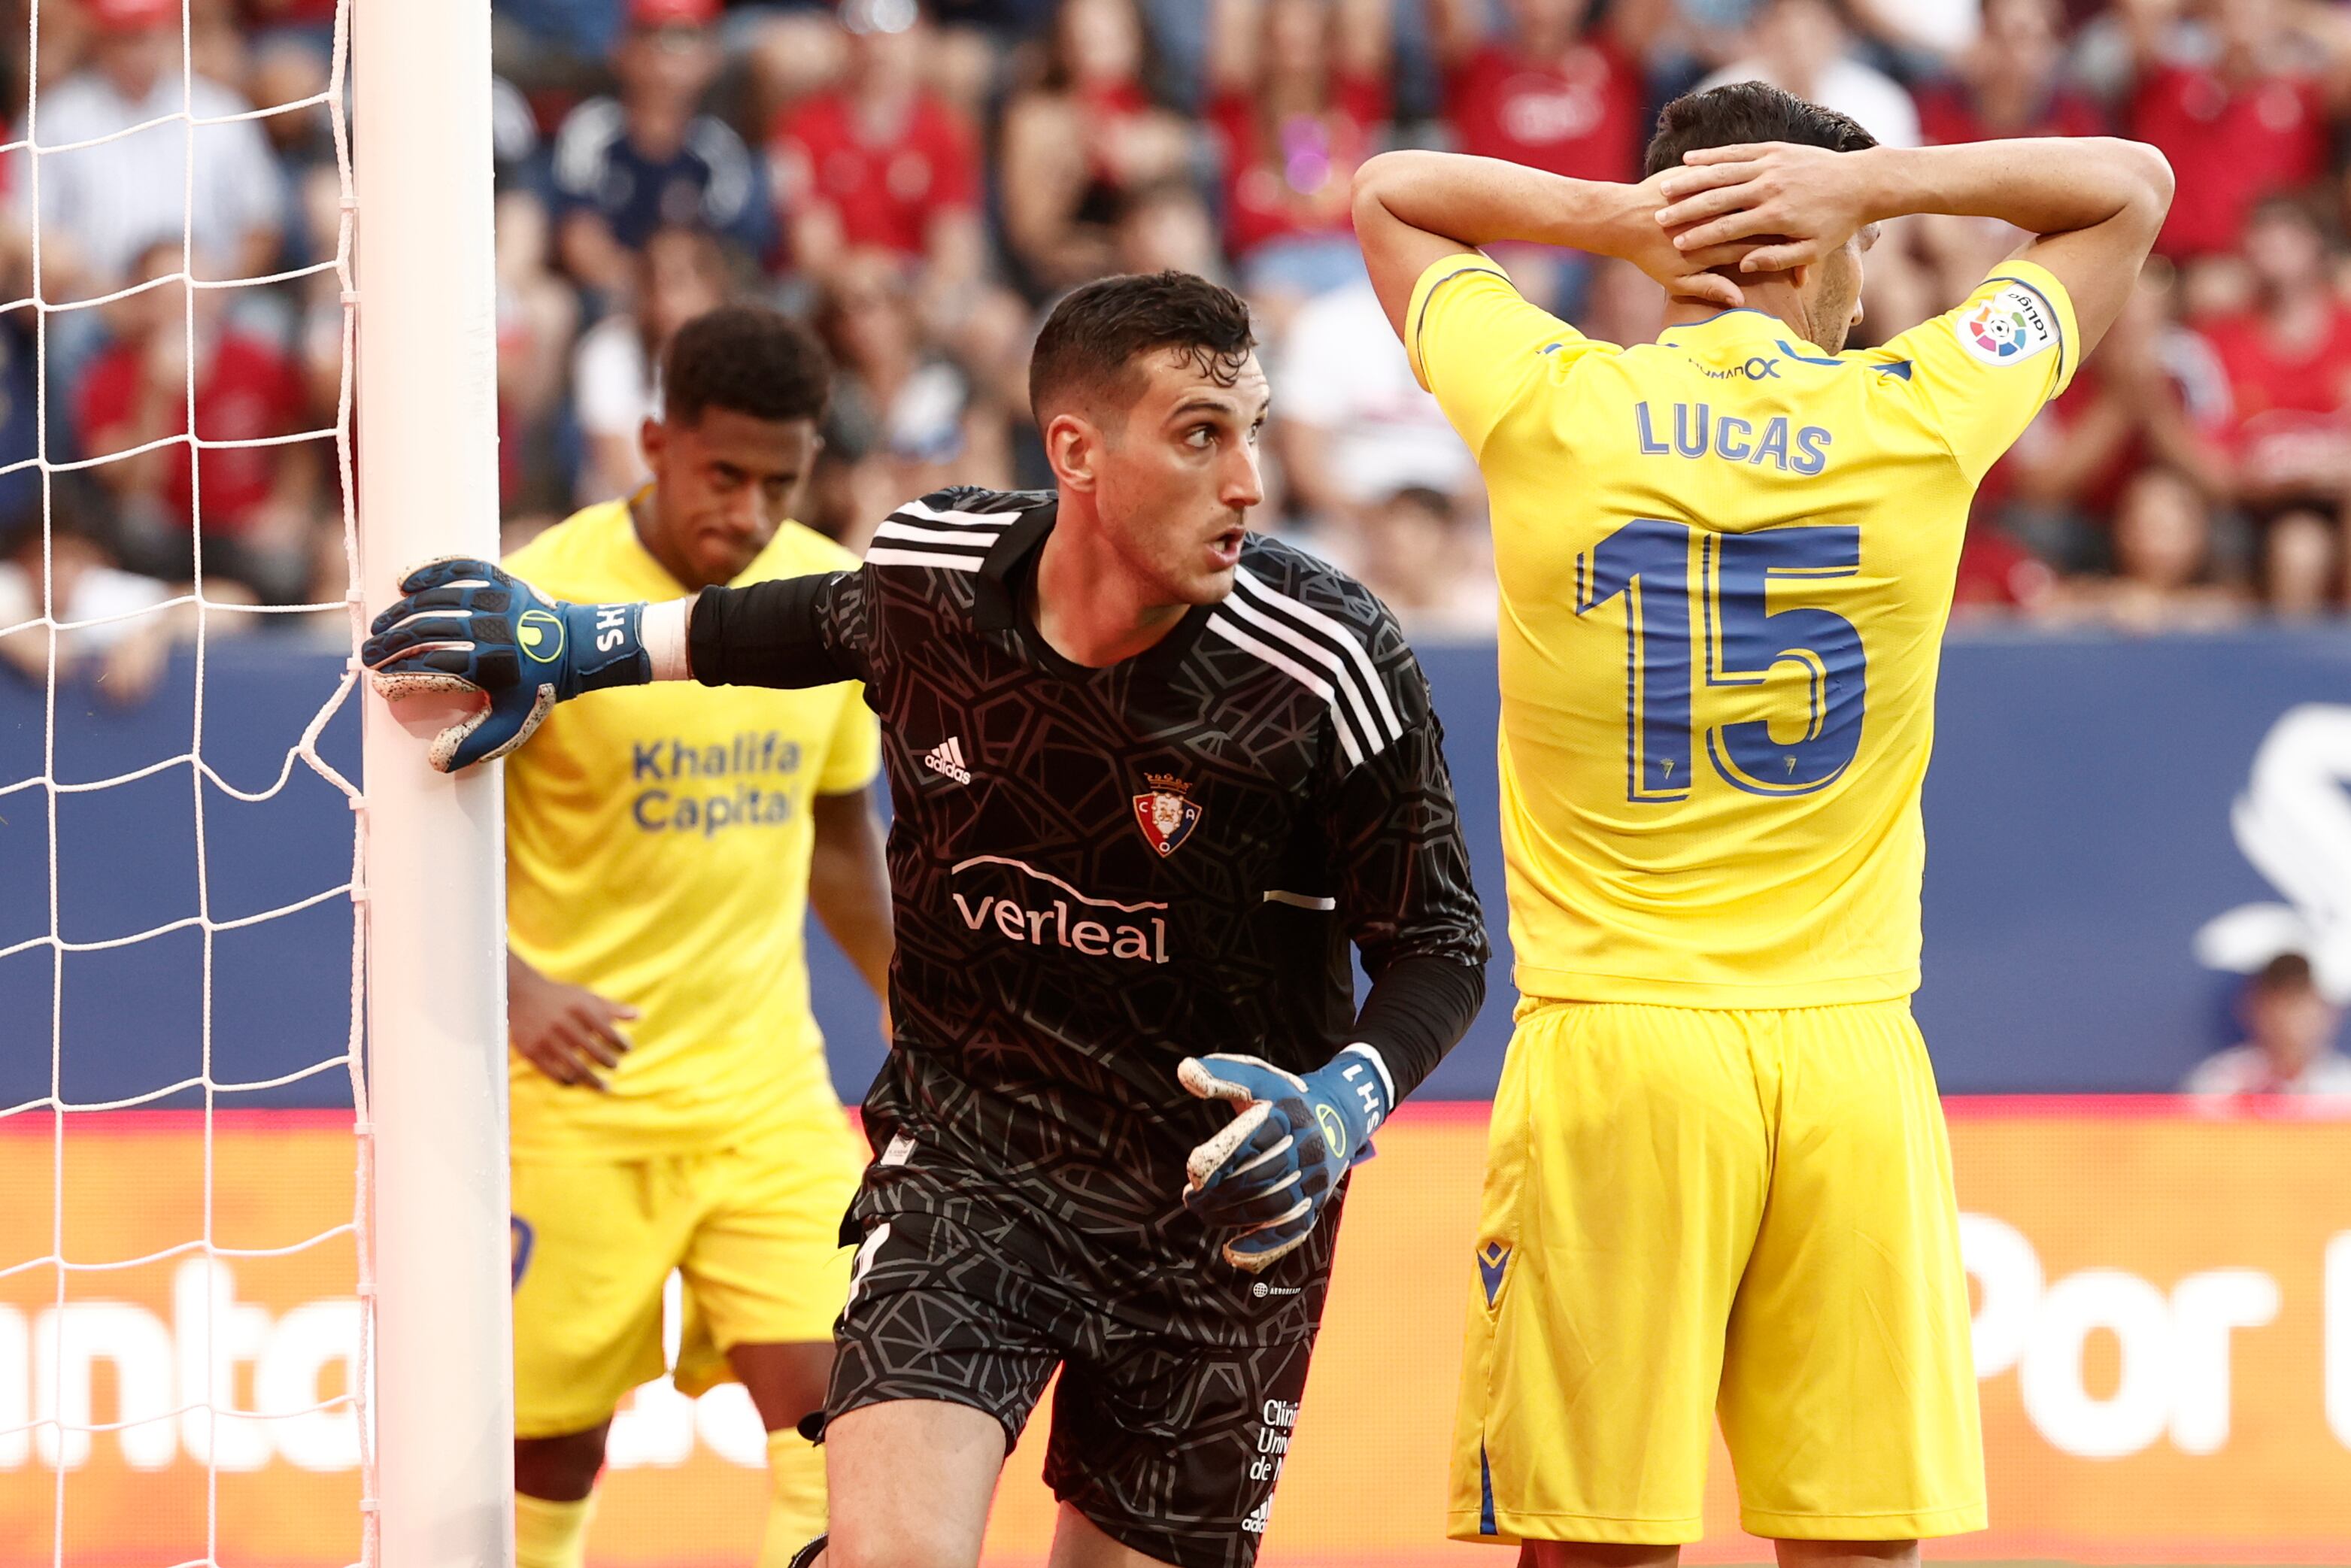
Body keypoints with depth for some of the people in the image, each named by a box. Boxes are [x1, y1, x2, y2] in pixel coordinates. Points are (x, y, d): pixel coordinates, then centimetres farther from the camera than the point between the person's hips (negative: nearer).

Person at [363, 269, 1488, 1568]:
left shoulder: (1324, 668, -18)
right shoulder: (926, 574, -10)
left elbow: (1439, 946, -7)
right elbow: (823, 626, 17)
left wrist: (1342, 1108, -25)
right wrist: (578, 643, 17)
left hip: (1220, 1201, 0)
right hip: (967, 1143, 0)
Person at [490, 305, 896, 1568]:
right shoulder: (540, 601, -13)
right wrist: (515, 985, -28)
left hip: (769, 1090, 4)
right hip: (578, 1093, -4)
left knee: (827, 1397, -11)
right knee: (556, 1438, 3)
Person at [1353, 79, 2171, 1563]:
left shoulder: (1548, 409, 0)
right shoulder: (1919, 421, 1)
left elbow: (1388, 193, 20)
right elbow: (2132, 188, 17)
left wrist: (1625, 216, 6)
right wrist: (1872, 182, 5)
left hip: (1612, 1050, -1)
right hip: (1854, 1052, 1)